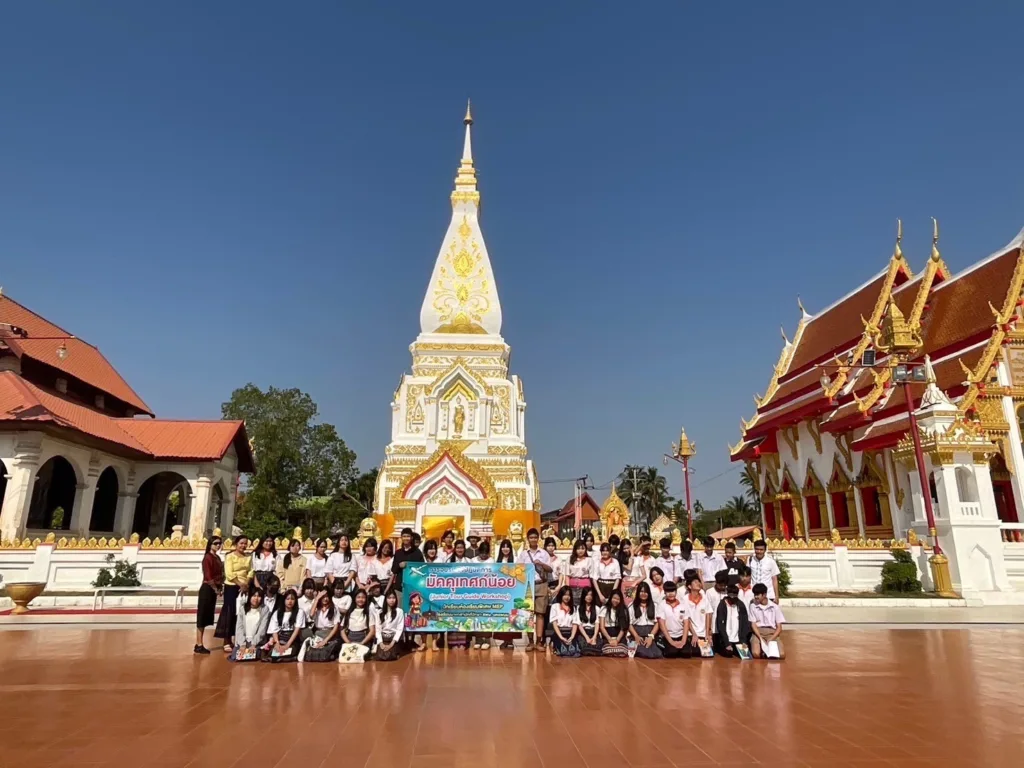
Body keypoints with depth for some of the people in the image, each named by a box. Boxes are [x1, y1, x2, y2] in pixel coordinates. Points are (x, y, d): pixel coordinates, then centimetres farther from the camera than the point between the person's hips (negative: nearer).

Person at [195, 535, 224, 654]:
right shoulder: (208, 557, -12)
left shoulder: (217, 558, 14)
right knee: (202, 617, -4)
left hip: (213, 590, 9)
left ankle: (200, 644, 18)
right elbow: (208, 576, -16)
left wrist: (220, 587, 4)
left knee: (207, 617, 12)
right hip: (207, 589, -9)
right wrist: (216, 589, -10)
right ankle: (199, 645, 0)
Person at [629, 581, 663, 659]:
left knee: (655, 654, -29)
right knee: (643, 653, -32)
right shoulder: (632, 606, 13)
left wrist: (651, 636, -9)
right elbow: (630, 624, 6)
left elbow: (657, 623, 8)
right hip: (637, 634, -1)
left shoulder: (654, 605, 16)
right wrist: (636, 636, -12)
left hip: (651, 634, 2)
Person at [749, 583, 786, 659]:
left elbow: (779, 627, 1)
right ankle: (763, 649, 5)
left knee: (782, 655, -26)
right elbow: (753, 625, -1)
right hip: (758, 632, -1)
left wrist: (770, 639, -14)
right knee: (756, 654, -29)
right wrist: (761, 639, -16)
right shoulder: (753, 606, 1)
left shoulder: (775, 607, 0)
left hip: (772, 632, 1)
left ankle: (770, 649, 5)